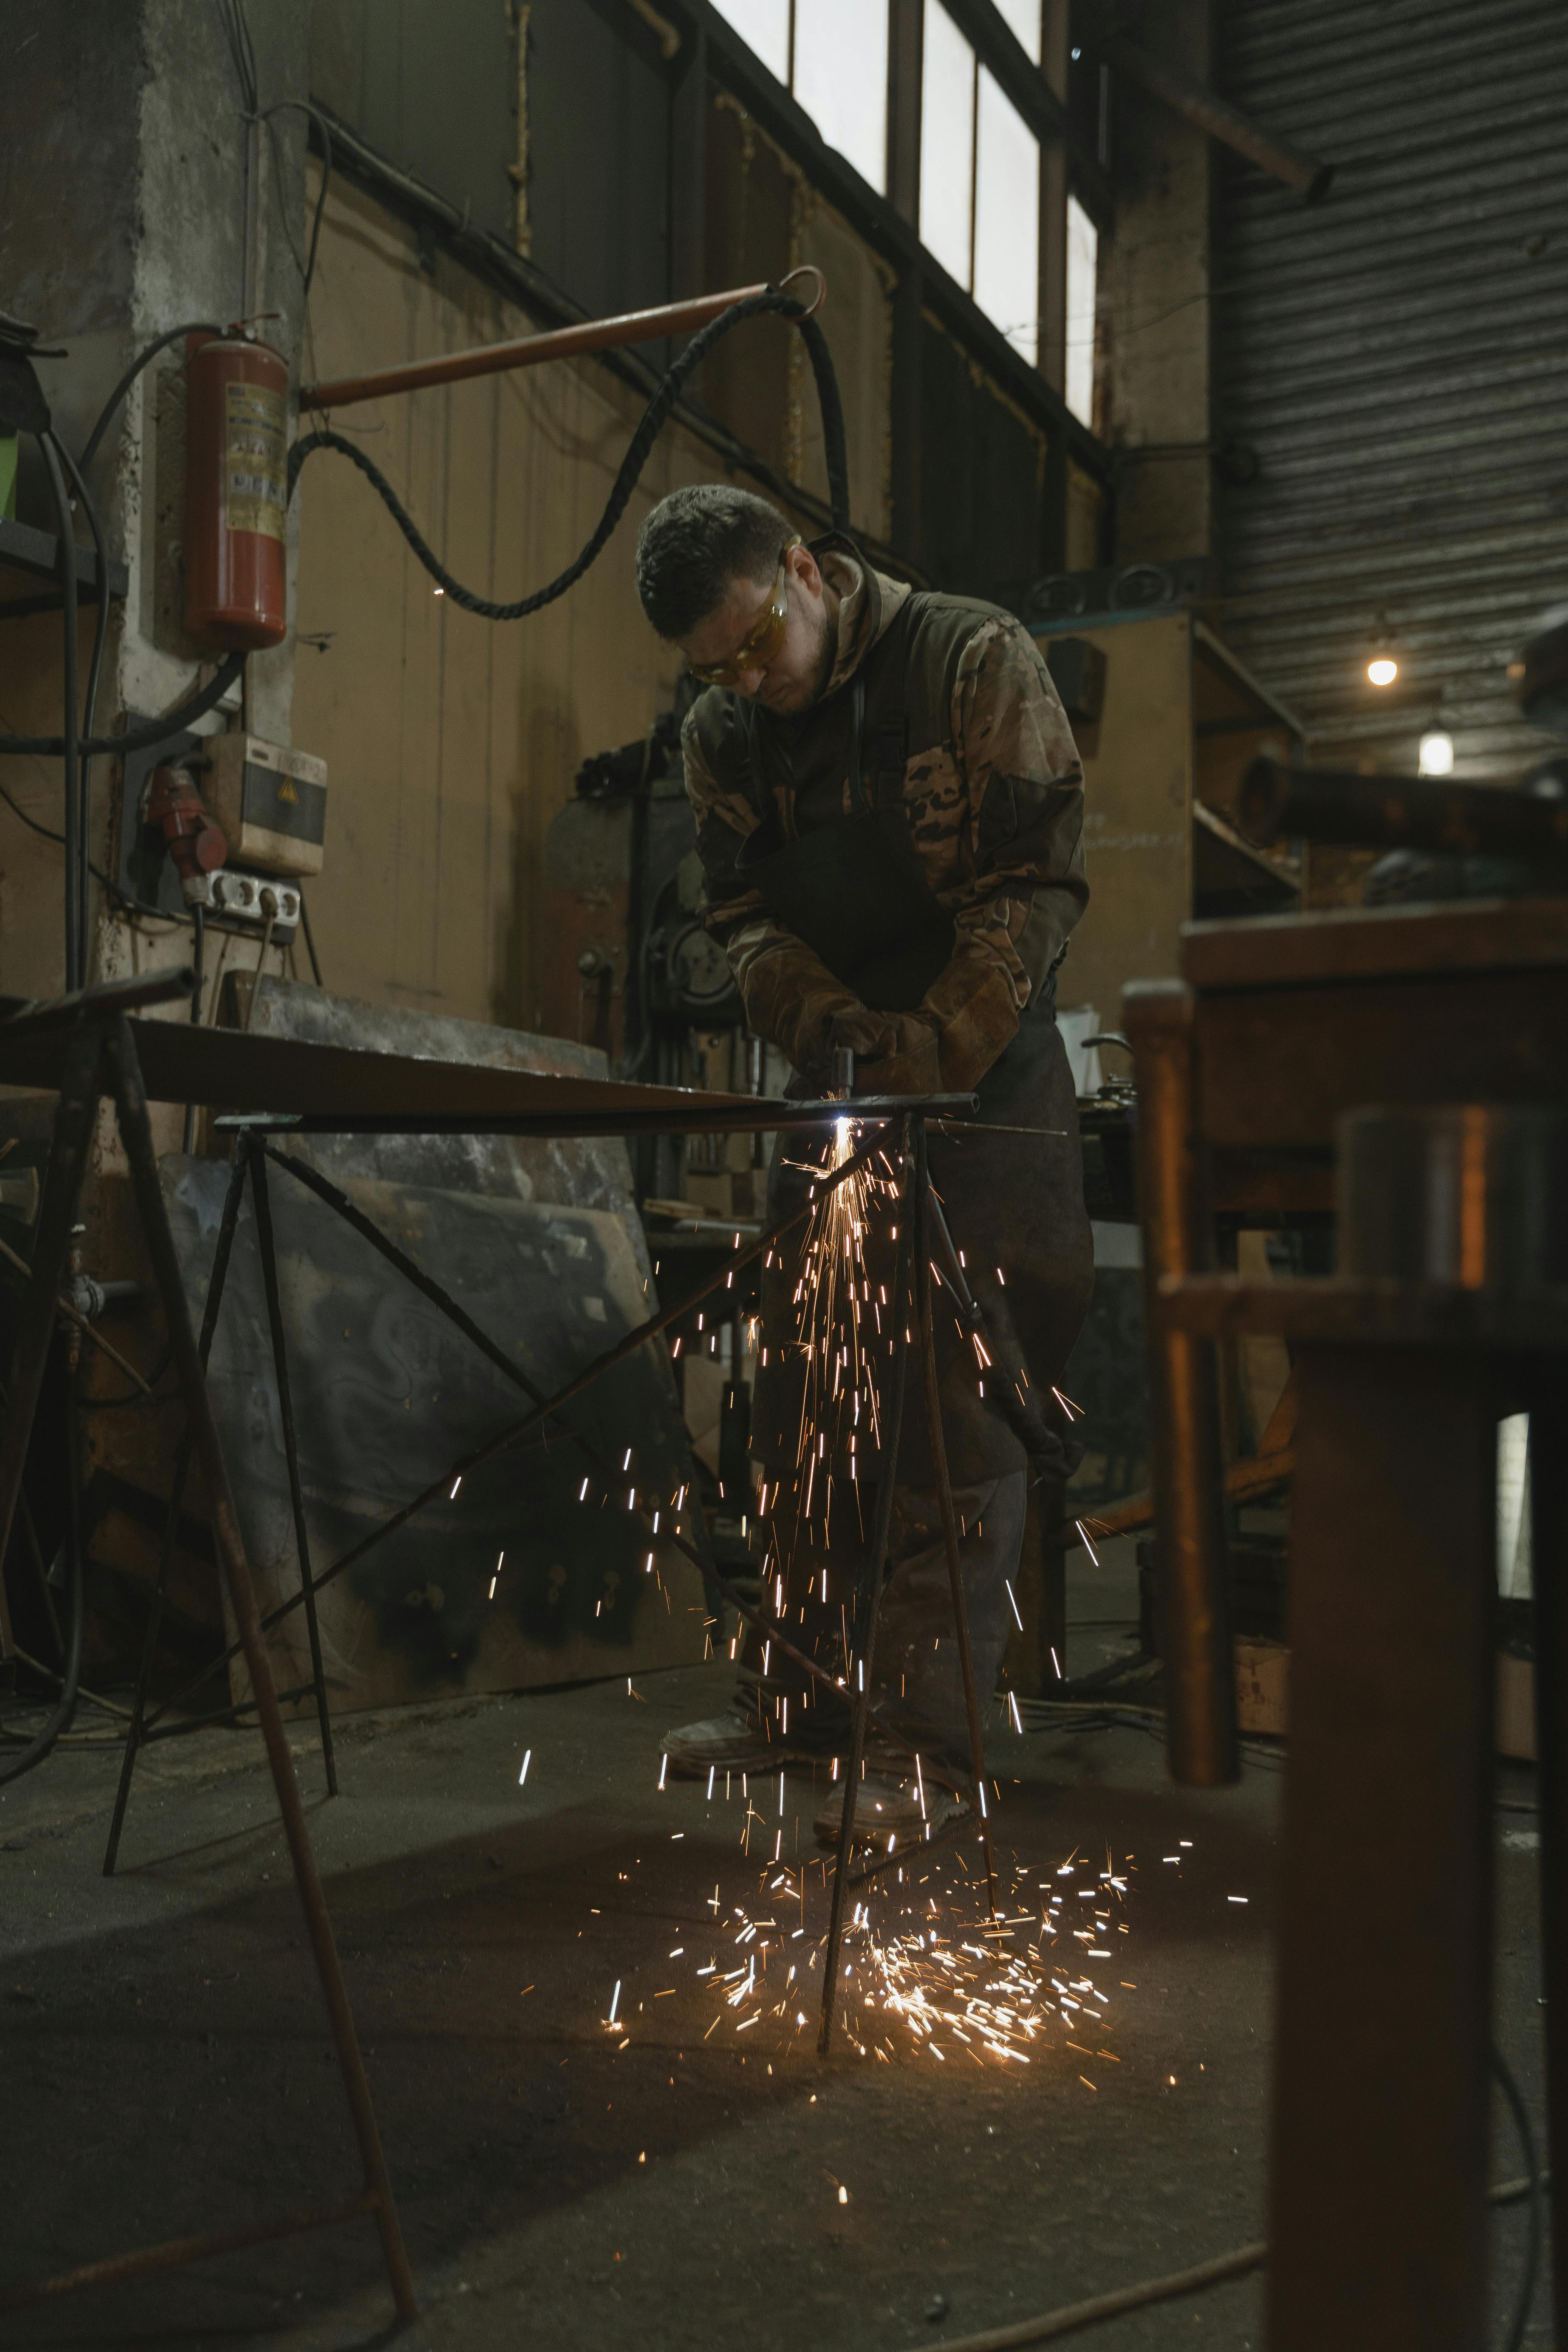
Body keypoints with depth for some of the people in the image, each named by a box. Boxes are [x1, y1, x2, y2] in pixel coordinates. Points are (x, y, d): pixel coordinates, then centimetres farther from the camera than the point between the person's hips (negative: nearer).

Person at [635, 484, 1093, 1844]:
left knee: (961, 1416, -8)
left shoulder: (975, 661, -9)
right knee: (798, 1403, 9)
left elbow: (1040, 878, -14)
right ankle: (796, 1700, 23)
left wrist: (939, 1045, -25)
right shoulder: (723, 736, 6)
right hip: (839, 1090, 6)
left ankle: (933, 1741, -1)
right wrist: (821, 1014, -16)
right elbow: (743, 914, 5)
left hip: (989, 1081, -5)